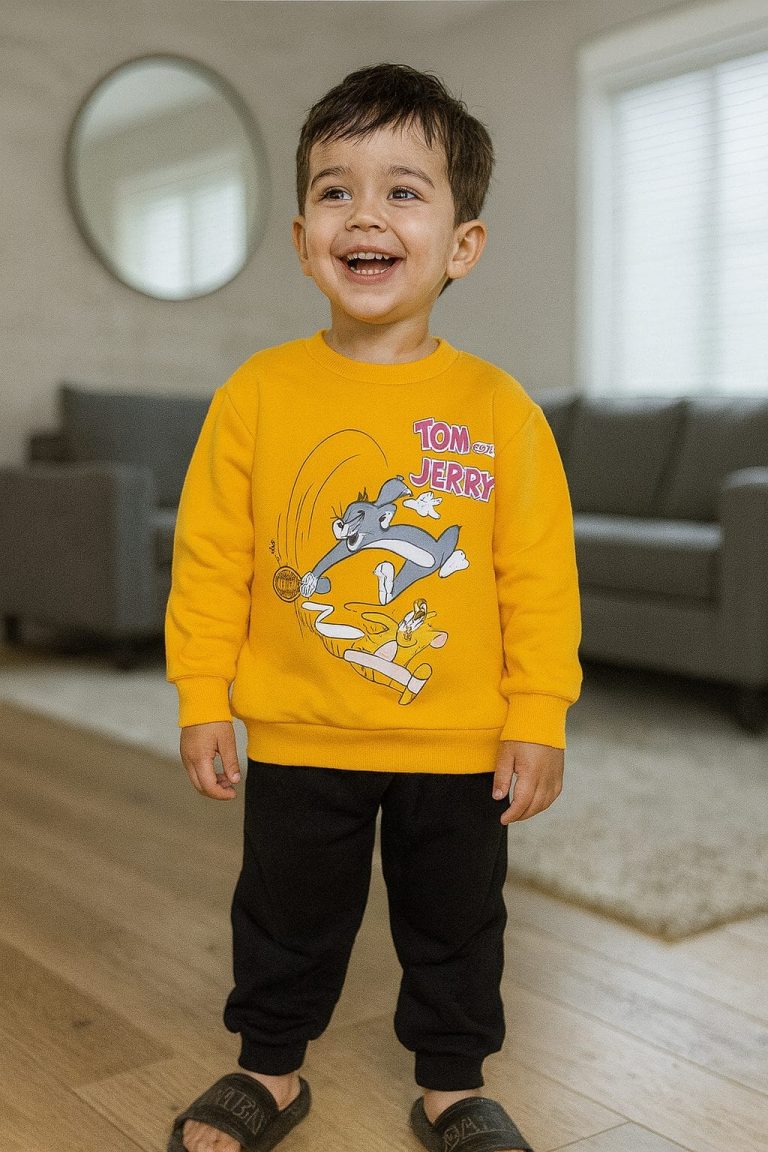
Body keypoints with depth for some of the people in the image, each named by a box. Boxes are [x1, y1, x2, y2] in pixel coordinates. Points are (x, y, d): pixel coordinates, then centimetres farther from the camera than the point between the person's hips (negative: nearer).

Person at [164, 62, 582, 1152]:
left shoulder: (498, 405, -9)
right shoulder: (256, 393, -7)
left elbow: (540, 574, -5)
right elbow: (210, 558, -3)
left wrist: (538, 717, -7)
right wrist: (202, 700, -4)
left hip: (460, 742, 0)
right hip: (296, 738, 1)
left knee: (456, 923, 18)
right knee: (286, 916, 19)